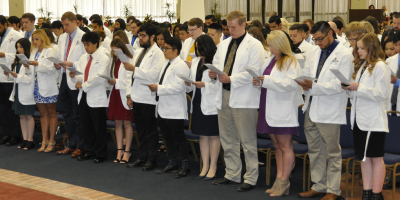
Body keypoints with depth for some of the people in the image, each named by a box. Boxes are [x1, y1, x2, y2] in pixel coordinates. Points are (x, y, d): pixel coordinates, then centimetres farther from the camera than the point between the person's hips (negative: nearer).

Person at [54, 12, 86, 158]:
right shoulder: (62, 38, 15)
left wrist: (72, 64, -22)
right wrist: (58, 65, 0)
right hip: (64, 79, 8)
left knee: (77, 116, -1)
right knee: (67, 115, 13)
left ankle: (80, 147, 9)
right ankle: (71, 145, 23)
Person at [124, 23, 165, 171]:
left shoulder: (158, 54, -8)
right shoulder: (139, 53, 18)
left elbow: (153, 75, -20)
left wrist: (134, 69, -20)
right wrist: (129, 95, 14)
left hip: (149, 99, -8)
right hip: (136, 98, 8)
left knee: (151, 131, 1)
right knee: (141, 131, 14)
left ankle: (151, 160, 8)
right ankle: (142, 157, 22)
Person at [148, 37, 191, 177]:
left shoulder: (180, 66, -14)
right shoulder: (166, 64, 17)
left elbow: (178, 87, -23)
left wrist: (159, 88, -20)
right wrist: (155, 87, 3)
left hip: (174, 110, -9)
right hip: (163, 108, 9)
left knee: (179, 137, -3)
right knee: (167, 137, 14)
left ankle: (185, 166, 4)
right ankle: (172, 163, 24)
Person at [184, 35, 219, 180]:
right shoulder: (196, 61, 13)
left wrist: (205, 85, -22)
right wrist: (189, 84, -1)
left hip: (211, 104, -7)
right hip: (198, 103, 8)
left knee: (213, 135, 2)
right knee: (202, 135, 12)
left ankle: (213, 167, 10)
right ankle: (205, 166, 19)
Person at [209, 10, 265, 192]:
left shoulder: (254, 45, -6)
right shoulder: (224, 44, 16)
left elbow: (253, 72, -15)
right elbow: (216, 64, 22)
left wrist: (231, 79, -21)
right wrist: (214, 73, -1)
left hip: (243, 99, -7)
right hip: (224, 96, 7)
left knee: (248, 141, -1)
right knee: (227, 140, 13)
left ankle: (251, 178, 7)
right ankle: (232, 174, 25)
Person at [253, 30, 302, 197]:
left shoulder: (290, 62, -8)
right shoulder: (270, 60, 16)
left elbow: (291, 84, -18)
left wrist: (267, 80, -21)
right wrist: (259, 82, -3)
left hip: (283, 111, -8)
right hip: (270, 109, 8)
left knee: (285, 146, -1)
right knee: (277, 146, 11)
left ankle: (284, 182, 3)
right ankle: (279, 180, 16)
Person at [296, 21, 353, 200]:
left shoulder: (344, 54, -8)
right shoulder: (314, 52, 13)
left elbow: (342, 83, -15)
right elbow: (306, 73, 17)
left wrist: (314, 87, -23)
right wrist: (304, 83, -8)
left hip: (330, 111, -7)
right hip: (312, 109, 7)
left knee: (332, 152, 1)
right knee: (314, 150, 13)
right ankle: (319, 185, 25)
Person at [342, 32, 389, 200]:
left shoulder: (380, 66, -11)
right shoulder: (361, 66, 15)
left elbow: (382, 94, -17)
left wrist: (359, 88, -18)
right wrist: (348, 89, 0)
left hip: (374, 121, -8)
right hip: (359, 120, 8)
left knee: (376, 158, 0)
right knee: (364, 158, 12)